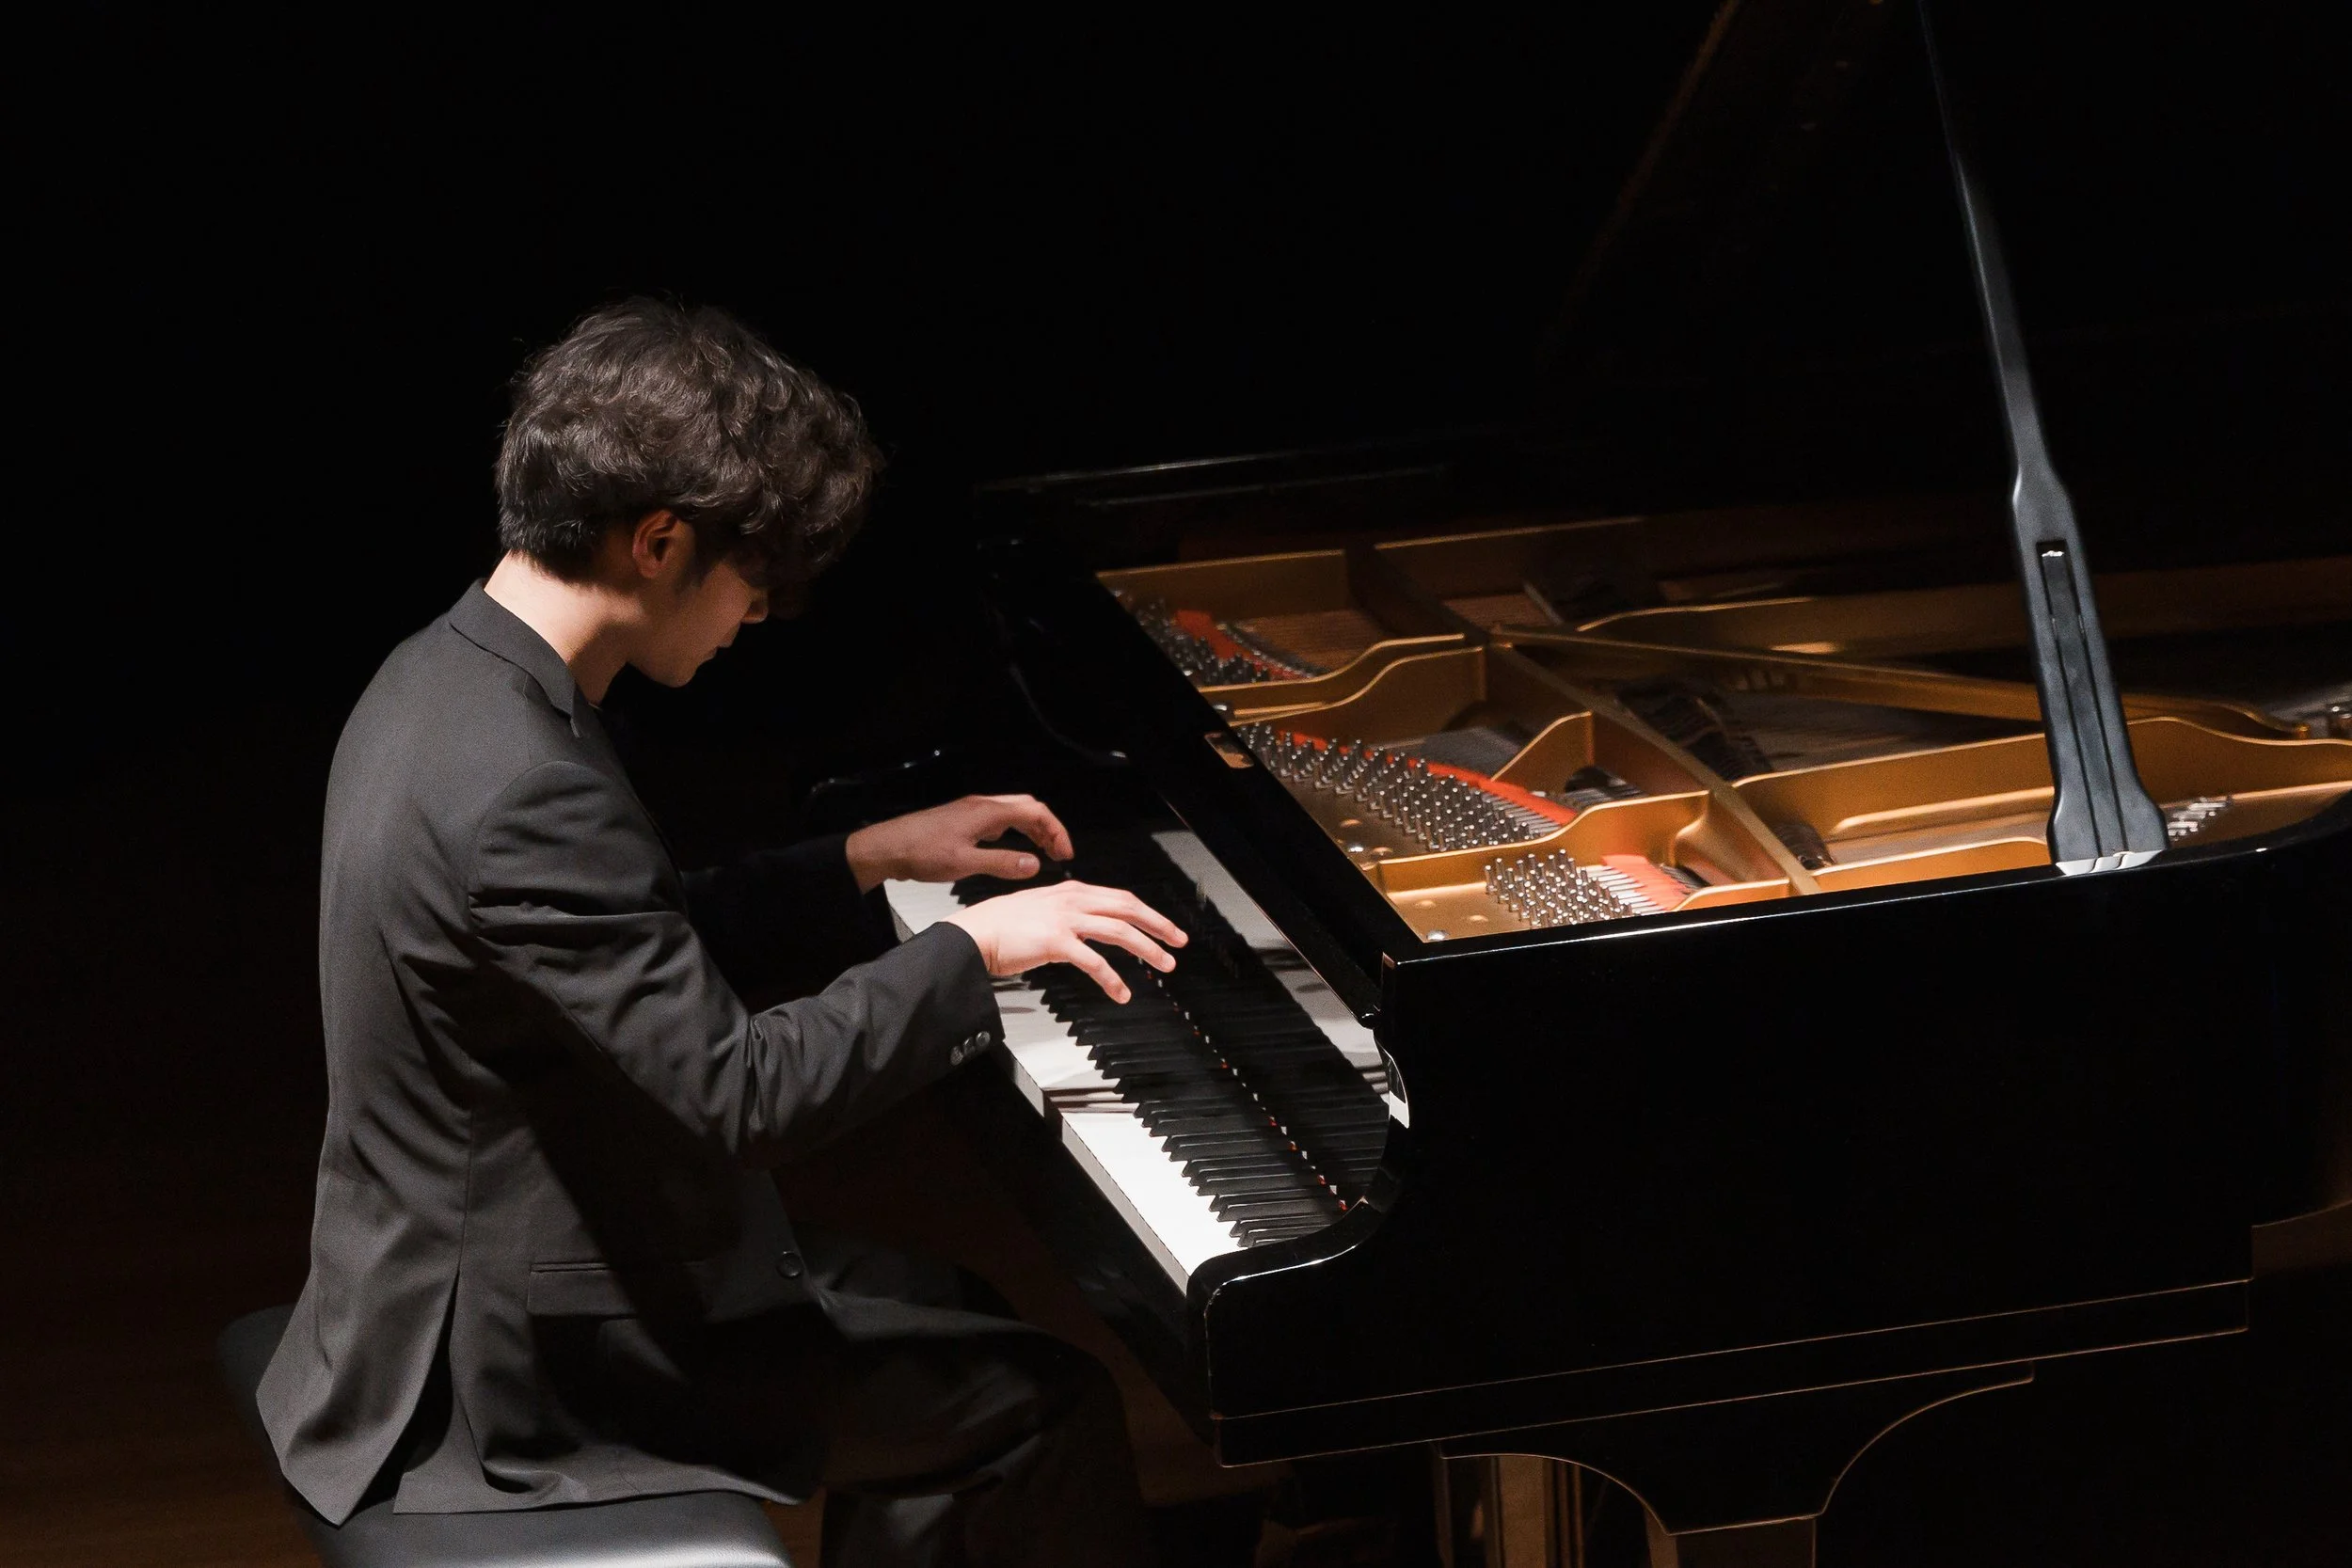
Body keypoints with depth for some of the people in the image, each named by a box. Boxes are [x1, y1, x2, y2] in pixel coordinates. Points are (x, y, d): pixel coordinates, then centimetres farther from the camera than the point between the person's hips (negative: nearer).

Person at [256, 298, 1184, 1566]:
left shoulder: (445, 678, 3)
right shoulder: (525, 791, -29)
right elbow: (739, 1092, -27)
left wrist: (865, 864, 13)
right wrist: (972, 949, -17)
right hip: (524, 1368, -10)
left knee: (948, 1326, 22)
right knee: (1047, 1409, -1)